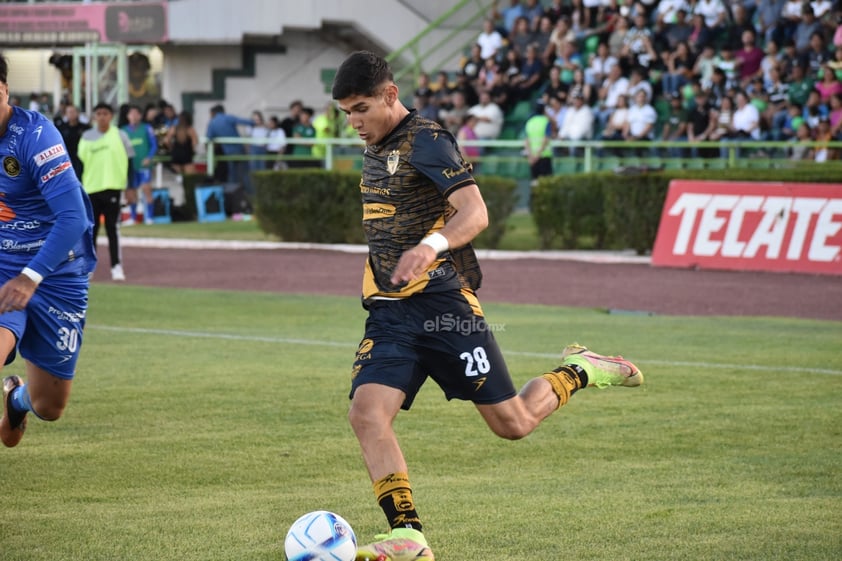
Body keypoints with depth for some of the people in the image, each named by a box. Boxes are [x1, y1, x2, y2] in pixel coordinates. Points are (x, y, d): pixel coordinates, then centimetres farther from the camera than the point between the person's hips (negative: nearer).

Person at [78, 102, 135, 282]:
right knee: (91, 228, 6)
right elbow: (80, 163, 9)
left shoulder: (120, 135, 1)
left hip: (112, 187, -2)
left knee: (112, 228, -2)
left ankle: (116, 266, 1)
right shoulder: (86, 137, 6)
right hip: (91, 188, 2)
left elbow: (129, 161, 3)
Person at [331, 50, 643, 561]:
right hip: (390, 314, 7)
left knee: (512, 423, 0)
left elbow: (475, 213, -23)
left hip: (443, 304, -7)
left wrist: (432, 245, -41)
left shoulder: (426, 140, -10)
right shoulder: (376, 150, 16)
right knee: (367, 413, -16)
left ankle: (579, 373, 28)